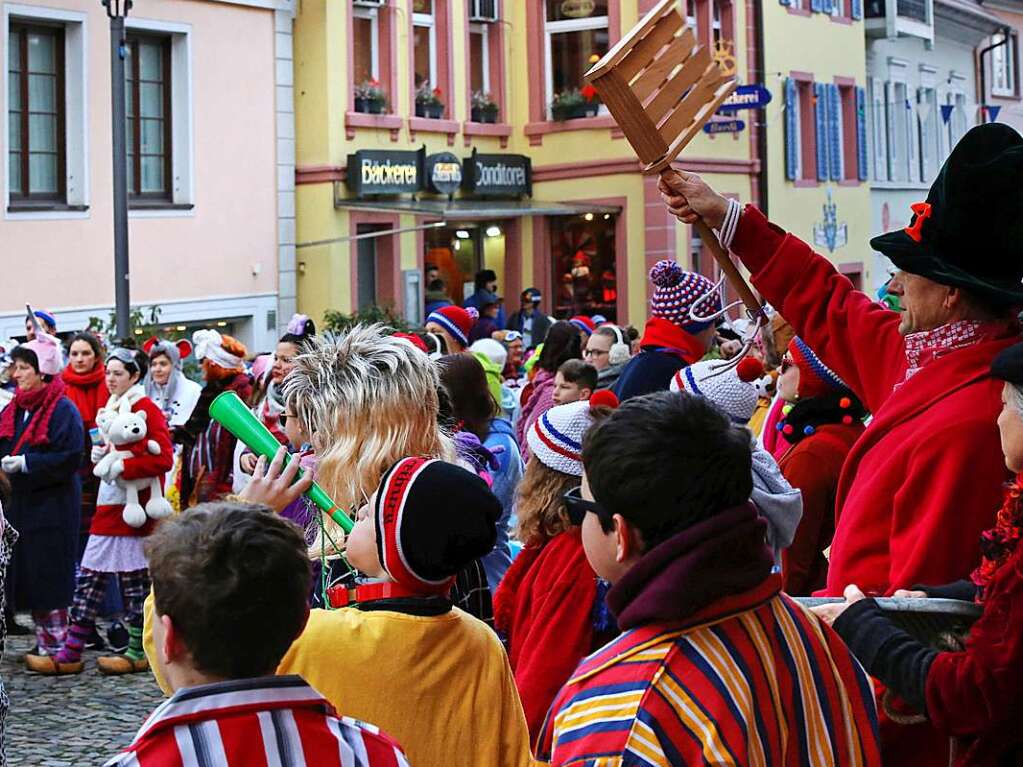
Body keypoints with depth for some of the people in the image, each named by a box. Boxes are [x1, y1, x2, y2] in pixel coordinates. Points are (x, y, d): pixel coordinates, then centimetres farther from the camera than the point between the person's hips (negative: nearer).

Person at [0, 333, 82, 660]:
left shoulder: (63, 410, -11)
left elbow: (70, 459, -18)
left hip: (52, 506, -7)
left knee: (49, 577, -3)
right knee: (27, 577, 9)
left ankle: (56, 644, 5)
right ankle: (42, 642, 17)